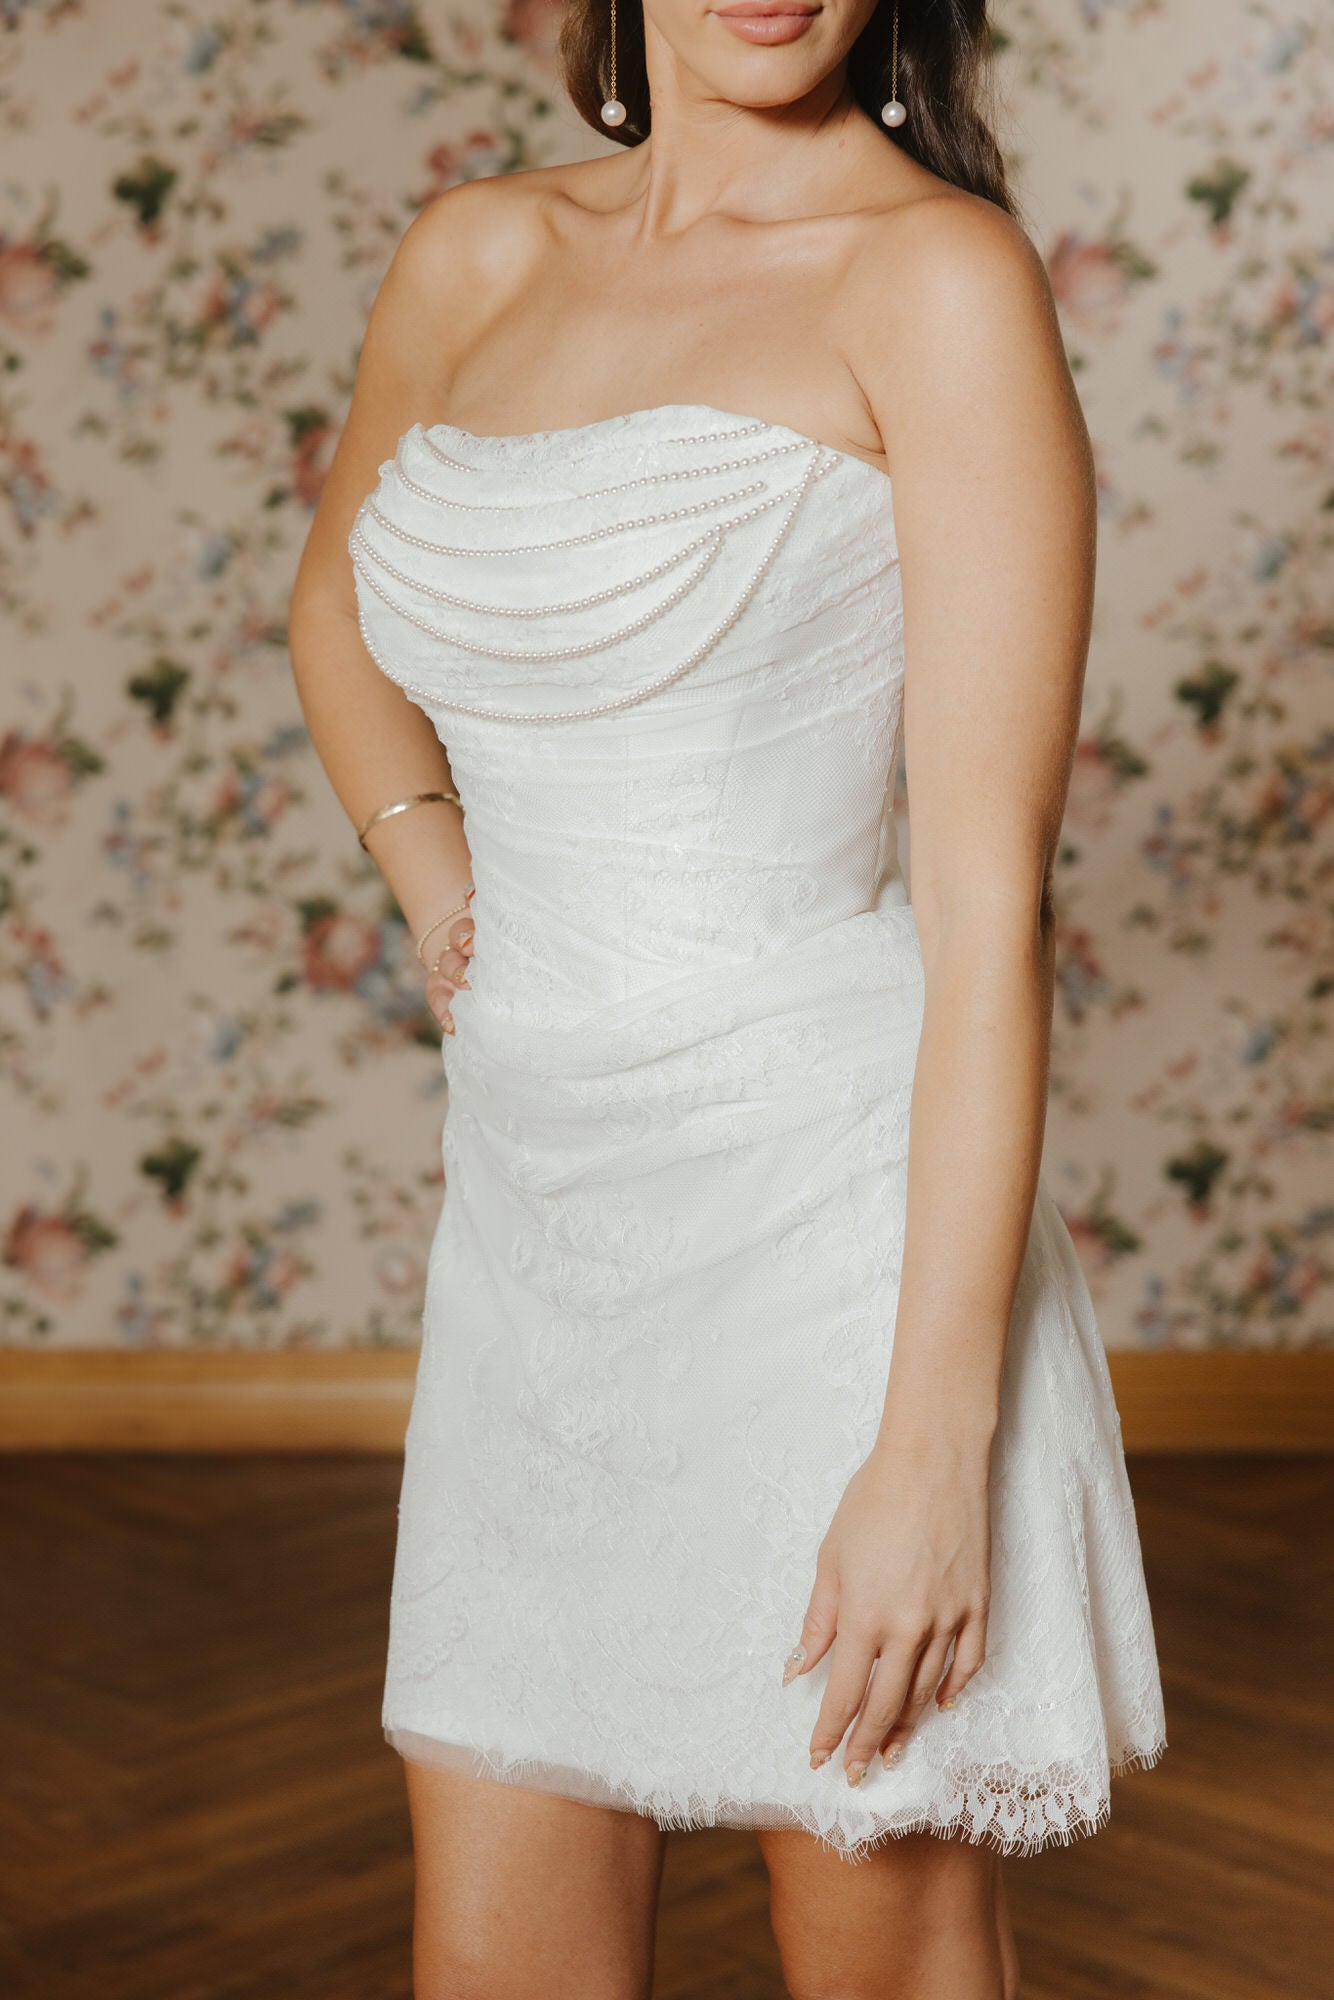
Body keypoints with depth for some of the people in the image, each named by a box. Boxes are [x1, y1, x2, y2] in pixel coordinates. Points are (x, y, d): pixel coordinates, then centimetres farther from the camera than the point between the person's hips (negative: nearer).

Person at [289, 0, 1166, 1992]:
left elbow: (992, 898, -14)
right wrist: (434, 867, 11)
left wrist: (936, 1443, -17)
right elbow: (335, 597, 29)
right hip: (535, 1215, 6)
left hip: (829, 1210, -5)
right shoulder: (479, 255, 8)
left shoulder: (942, 274, -9)